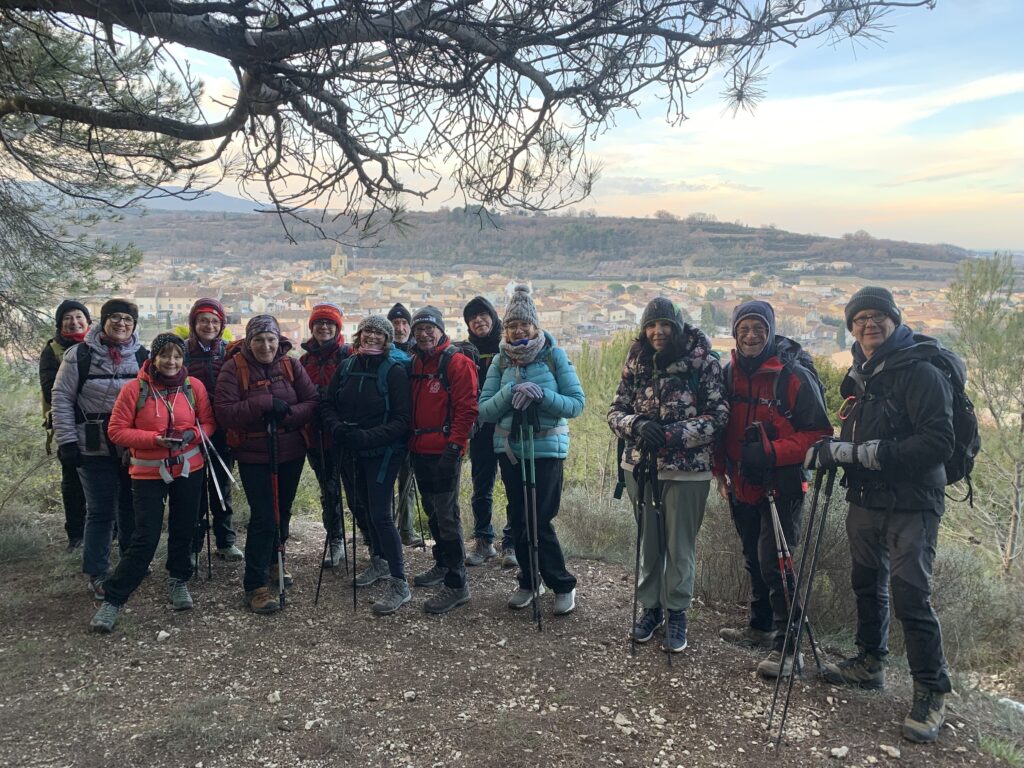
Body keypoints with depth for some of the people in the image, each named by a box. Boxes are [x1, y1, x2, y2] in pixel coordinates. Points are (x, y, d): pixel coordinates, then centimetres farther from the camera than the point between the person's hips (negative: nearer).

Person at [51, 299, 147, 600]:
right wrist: (66, 441, -8)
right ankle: (97, 574, 14)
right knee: (100, 511, 1)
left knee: (132, 507, 15)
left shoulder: (143, 357, 3)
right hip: (95, 449, -3)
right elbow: (62, 398, -3)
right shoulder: (80, 355, -5)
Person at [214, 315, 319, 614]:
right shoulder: (234, 367, -10)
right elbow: (223, 411, -18)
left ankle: (272, 563, 41)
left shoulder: (290, 365, -1)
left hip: (291, 453, 4)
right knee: (263, 517, -10)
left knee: (282, 512, 18)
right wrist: (265, 403, -26)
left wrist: (287, 414, -22)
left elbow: (313, 401, -4)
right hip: (253, 456, -4)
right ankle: (255, 586, -1)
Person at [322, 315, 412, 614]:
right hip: (354, 452, 6)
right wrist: (337, 427, -13)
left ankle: (399, 584, -3)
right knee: (367, 508, 18)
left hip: (384, 451, -6)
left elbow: (402, 420, -16)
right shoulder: (347, 367, 4)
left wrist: (367, 436, -25)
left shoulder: (394, 370, -13)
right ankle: (380, 563, 37)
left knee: (381, 514, -11)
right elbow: (329, 404, 8)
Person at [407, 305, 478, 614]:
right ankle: (442, 565, 34)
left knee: (447, 515, -8)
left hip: (444, 452, -8)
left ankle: (456, 584, -3)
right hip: (420, 450, 8)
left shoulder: (457, 363, -8)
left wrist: (455, 445, -19)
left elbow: (466, 408, -14)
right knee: (432, 511, 18)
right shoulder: (415, 363, 15)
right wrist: (410, 441, 15)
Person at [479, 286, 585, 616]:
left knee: (539, 520, -4)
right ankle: (529, 581, 29)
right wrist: (510, 392, -21)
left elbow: (577, 404, -11)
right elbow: (484, 411, -3)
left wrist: (541, 393, -25)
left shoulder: (555, 356, -5)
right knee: (518, 519, 10)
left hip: (547, 449, -3)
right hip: (510, 449, 4)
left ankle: (563, 585, 15)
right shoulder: (501, 361, 2)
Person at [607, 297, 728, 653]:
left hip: (687, 469, -3)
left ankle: (676, 613, 24)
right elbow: (615, 412, 2)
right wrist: (638, 425, -19)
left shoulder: (704, 361, -9)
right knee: (649, 541, 16)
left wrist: (675, 434, -22)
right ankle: (650, 607, 32)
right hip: (641, 467, 4)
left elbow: (718, 416, -11)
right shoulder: (636, 362, 2)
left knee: (680, 545, 6)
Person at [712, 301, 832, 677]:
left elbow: (818, 433, -13)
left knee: (775, 564, -7)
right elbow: (720, 427, 15)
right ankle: (760, 627, 35)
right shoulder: (729, 374, 4)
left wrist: (772, 453, -23)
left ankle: (786, 646, 4)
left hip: (781, 487, -6)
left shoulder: (794, 377, -14)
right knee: (754, 560, 19)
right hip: (742, 487, 6)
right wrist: (720, 470, 8)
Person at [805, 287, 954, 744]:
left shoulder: (921, 372, -14)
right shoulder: (859, 375, 11)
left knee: (910, 594, -8)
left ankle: (932, 692, 8)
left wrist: (875, 453, -25)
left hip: (911, 505, -8)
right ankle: (869, 663, 36)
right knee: (867, 584, 18)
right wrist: (834, 450, -1)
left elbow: (939, 442, -22)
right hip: (865, 499, 8)